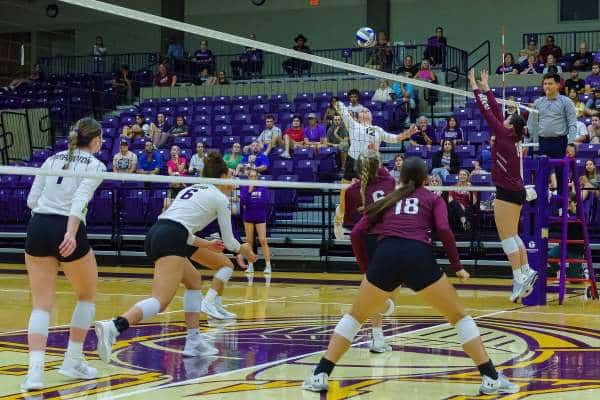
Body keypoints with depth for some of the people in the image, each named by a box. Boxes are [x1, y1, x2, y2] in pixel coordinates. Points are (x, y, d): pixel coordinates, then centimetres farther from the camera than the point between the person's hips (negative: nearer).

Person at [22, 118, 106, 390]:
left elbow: (31, 200, 15)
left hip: (37, 228, 4)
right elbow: (80, 199, -16)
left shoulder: (52, 159, 17)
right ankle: (73, 362, 18)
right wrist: (70, 233, -27)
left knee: (41, 305, 4)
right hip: (68, 232, -4)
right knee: (87, 297, 20)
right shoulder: (95, 166, 2)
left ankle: (35, 370, -16)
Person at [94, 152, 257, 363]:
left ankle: (194, 342, 20)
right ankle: (113, 327, -44)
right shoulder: (220, 198, 10)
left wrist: (205, 244, 43)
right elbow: (228, 240, 16)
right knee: (160, 301, -19)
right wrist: (241, 249, 38)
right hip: (170, 241, -9)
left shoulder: (192, 189, 30)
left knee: (194, 280, 26)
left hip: (154, 235, 9)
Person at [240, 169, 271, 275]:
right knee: (249, 241, 5)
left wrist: (250, 203, -9)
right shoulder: (244, 188, 1)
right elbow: (243, 202, -11)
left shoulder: (263, 188, -2)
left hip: (260, 218, -2)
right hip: (248, 218, 2)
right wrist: (249, 191, -20)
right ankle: (250, 265, 11)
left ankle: (268, 265, -7)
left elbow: (265, 202, -9)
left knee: (263, 241, -8)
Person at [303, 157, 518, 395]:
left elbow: (356, 234, 19)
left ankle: (320, 376, 13)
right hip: (419, 258, -2)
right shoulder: (433, 199, 23)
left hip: (385, 258, 2)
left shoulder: (388, 200, 30)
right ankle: (491, 378, 9)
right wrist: (457, 266, 11)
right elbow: (443, 230, 2)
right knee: (459, 316, 15)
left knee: (355, 317, 22)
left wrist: (368, 269, 25)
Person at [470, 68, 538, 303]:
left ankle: (519, 277, -7)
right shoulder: (508, 137, 8)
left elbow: (488, 113, -10)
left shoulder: (503, 136, -12)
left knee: (506, 236, -5)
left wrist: (476, 88, -5)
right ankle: (527, 272, 12)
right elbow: (495, 111, 16)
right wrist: (486, 87, 20)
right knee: (513, 235, 15)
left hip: (507, 193, -9)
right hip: (516, 191, 9)